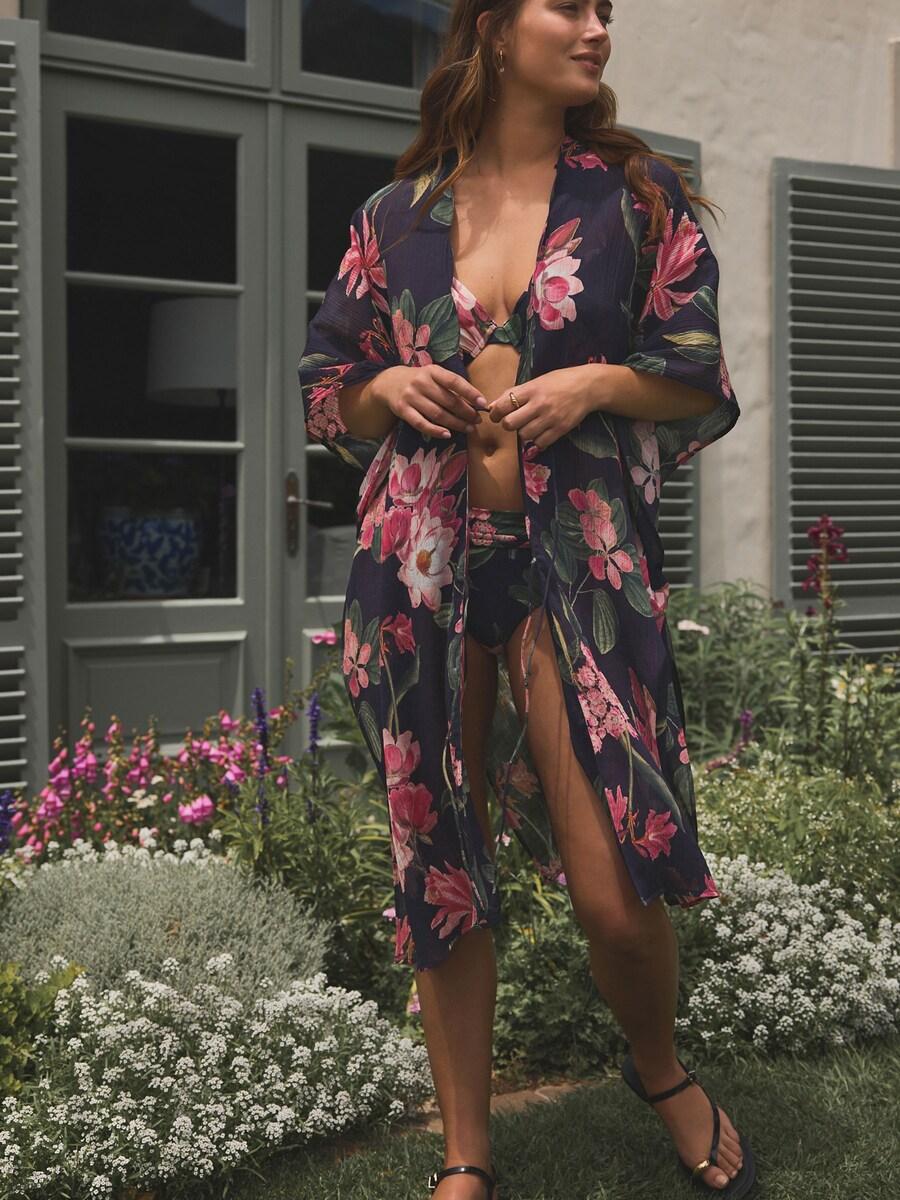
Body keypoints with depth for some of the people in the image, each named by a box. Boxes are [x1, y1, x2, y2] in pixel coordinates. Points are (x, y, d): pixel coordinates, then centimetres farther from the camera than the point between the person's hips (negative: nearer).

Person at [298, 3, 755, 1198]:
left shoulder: (637, 196, 8)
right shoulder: (395, 217, 10)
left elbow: (699, 377, 8)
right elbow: (329, 390, 15)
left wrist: (596, 384, -10)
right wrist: (390, 389, -6)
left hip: (580, 557, -1)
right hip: (422, 565, 2)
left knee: (617, 886, -8)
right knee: (441, 867, 5)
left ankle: (661, 1068, 26)